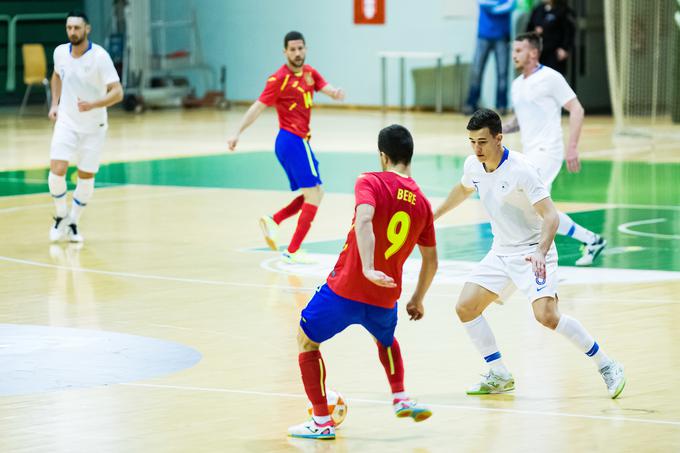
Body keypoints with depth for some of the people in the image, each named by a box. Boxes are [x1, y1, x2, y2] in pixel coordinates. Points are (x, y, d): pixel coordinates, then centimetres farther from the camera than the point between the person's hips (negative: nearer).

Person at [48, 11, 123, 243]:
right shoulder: (60, 52, -5)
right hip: (66, 122, 2)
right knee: (57, 171, -15)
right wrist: (55, 104, 8)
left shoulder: (100, 57, -20)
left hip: (93, 127, -2)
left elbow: (117, 92, -24)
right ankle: (61, 216, 9)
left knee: (86, 177, 5)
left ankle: (73, 223, 25)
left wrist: (93, 104, -39)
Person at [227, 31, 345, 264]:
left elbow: (328, 89, -3)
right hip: (293, 140, -8)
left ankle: (274, 220, 9)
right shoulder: (279, 78, -11)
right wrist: (238, 133, -20)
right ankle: (292, 252, -9)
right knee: (314, 194, -9)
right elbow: (258, 107, -13)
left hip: (297, 142, 8)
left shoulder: (309, 73, 10)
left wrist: (336, 93, -27)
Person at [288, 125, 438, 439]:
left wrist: (368, 268, -36)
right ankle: (400, 399, 27)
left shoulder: (370, 183, -8)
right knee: (386, 338, 39)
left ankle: (322, 422, 11)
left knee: (306, 341, 17)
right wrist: (417, 299, 28)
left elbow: (364, 220, -29)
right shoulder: (422, 203, 7)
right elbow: (431, 261, 14)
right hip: (385, 298, 5)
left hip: (344, 290, -5)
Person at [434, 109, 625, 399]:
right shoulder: (473, 166, -2)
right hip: (500, 252, 7)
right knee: (465, 308, -4)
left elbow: (550, 216, -27)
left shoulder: (520, 170, -24)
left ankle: (606, 366, -7)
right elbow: (463, 189, 24)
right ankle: (500, 376, 8)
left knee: (547, 316, -23)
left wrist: (540, 252, -42)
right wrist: (434, 215, 32)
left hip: (533, 251, -7)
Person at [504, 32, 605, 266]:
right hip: (530, 153, 9)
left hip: (547, 151, -9)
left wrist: (572, 147, -19)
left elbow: (577, 110, -11)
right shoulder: (517, 84, 15)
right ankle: (591, 241, 19)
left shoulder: (550, 78, -9)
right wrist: (503, 128, 5)